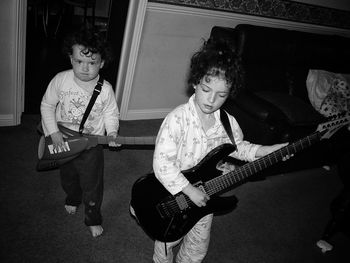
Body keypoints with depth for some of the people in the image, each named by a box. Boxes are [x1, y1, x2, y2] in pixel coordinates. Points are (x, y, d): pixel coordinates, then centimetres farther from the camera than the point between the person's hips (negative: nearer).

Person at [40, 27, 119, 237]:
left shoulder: (106, 90, -18)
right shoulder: (61, 80, -16)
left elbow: (111, 113, -4)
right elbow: (47, 105, -6)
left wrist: (112, 133, -21)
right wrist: (53, 132, -15)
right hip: (62, 144, 3)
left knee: (92, 187, 10)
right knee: (68, 178, 28)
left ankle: (93, 219, 36)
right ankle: (73, 199, 61)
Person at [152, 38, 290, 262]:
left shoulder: (228, 123, -10)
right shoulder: (178, 119, -28)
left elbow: (238, 147, 9)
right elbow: (162, 163, -30)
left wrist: (269, 150, -2)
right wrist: (190, 191, -29)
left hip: (204, 197, 4)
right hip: (174, 196, -4)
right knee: (168, 241, 21)